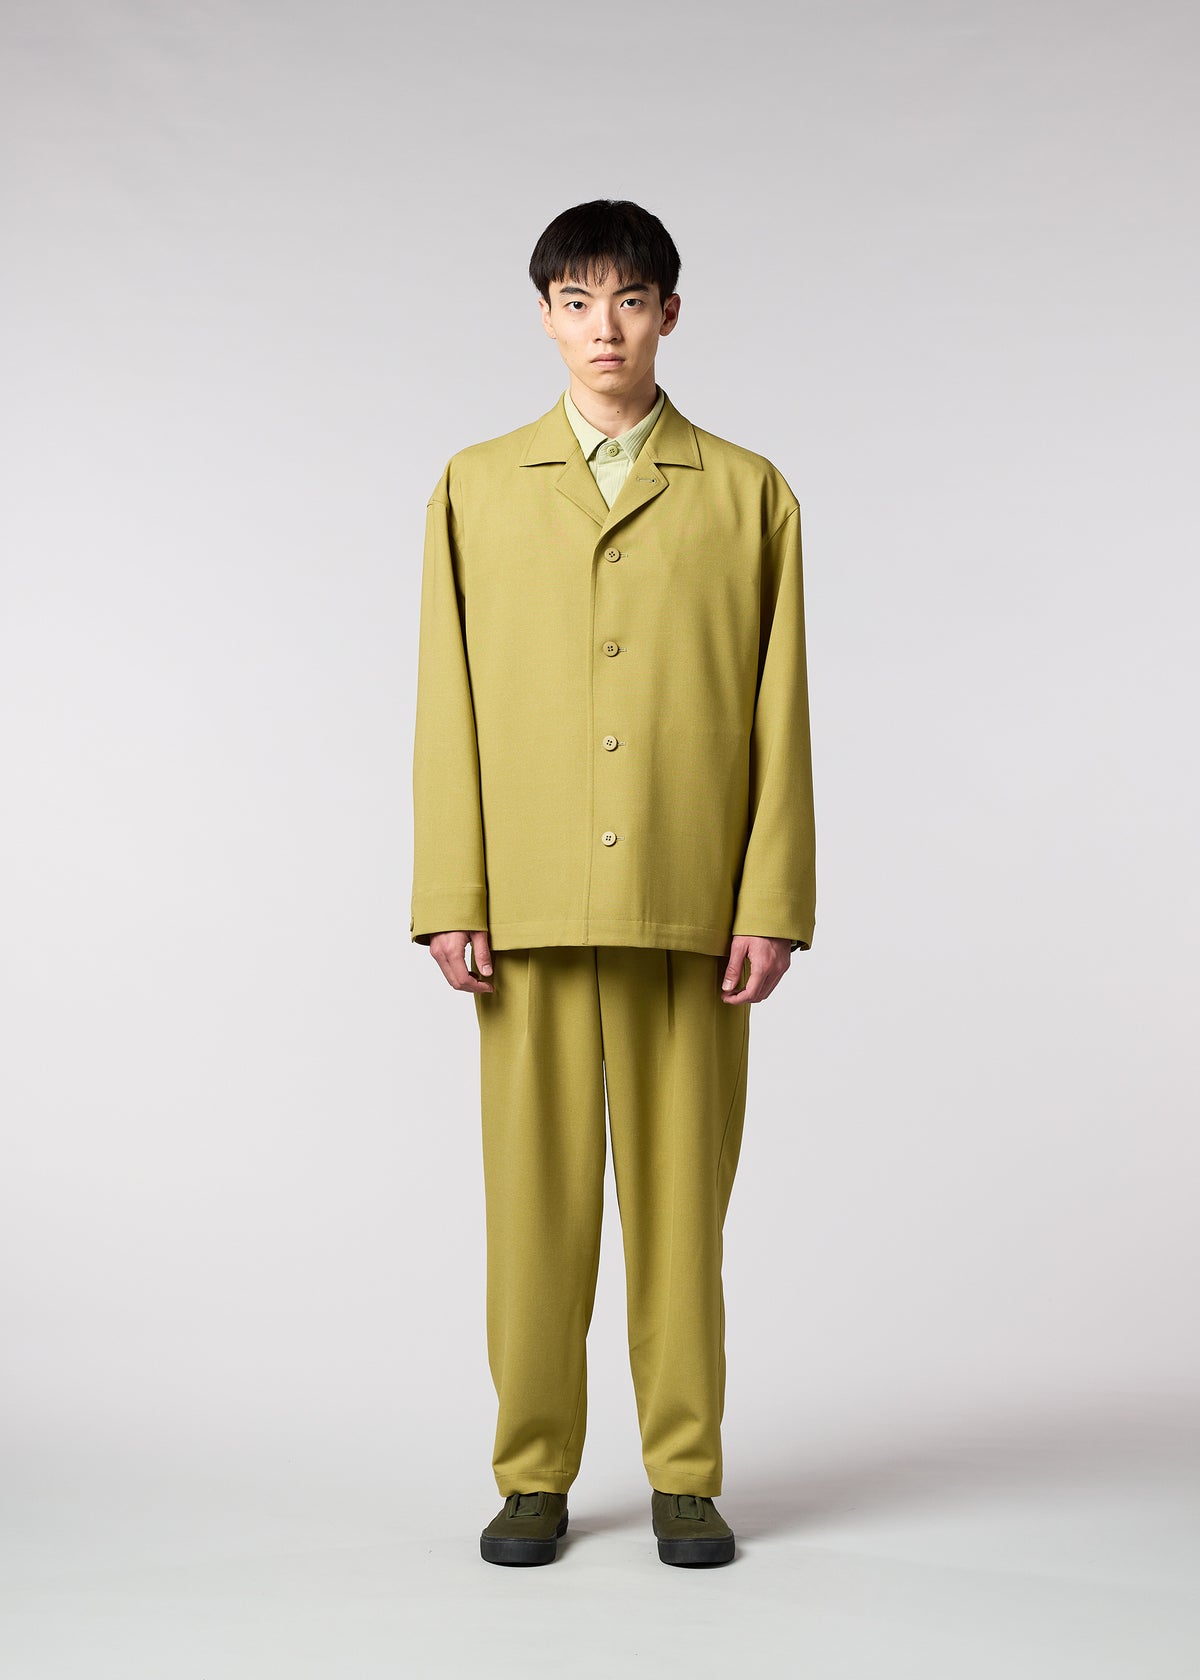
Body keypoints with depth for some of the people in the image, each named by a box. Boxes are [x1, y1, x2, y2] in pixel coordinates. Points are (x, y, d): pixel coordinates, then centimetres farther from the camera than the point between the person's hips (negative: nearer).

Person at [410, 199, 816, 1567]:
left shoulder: (748, 494, 8)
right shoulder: (476, 490, 11)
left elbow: (781, 716, 4)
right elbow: (448, 709, 6)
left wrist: (774, 903, -3)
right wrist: (449, 899, -1)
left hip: (691, 901, 0)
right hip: (531, 904, 1)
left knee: (681, 1188, 5)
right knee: (535, 1188, 4)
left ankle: (684, 1475, 18)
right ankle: (533, 1475, 17)